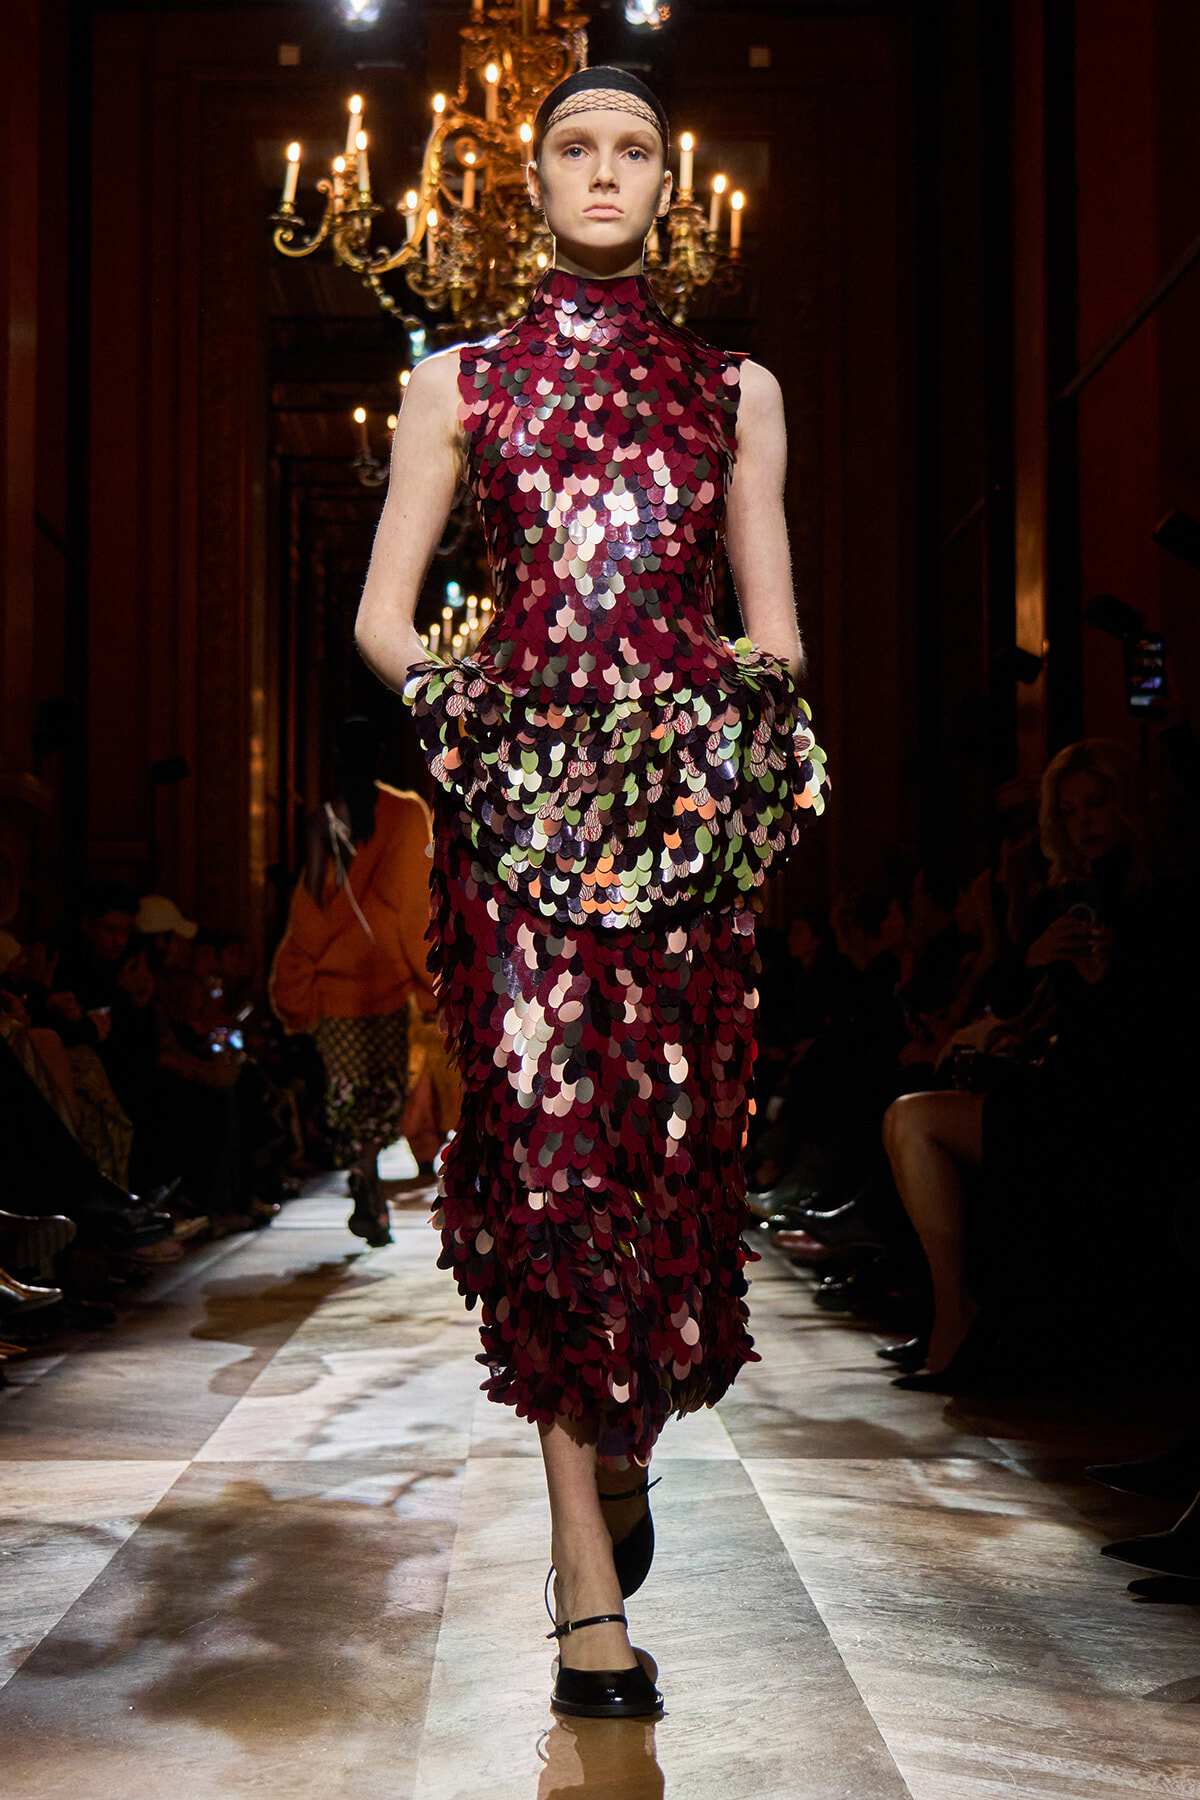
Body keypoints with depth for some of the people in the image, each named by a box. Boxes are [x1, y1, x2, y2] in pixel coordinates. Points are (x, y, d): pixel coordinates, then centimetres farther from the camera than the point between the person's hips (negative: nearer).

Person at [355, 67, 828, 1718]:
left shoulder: (736, 389, 18)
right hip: (522, 790, -1)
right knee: (549, 1150, -8)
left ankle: (627, 1446, 31)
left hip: (693, 801, 2)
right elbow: (383, 617, 11)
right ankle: (593, 1589, -1)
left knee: (674, 1146, 0)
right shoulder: (460, 383, 15)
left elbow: (776, 631, 17)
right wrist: (470, 706, -6)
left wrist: (743, 723, -2)